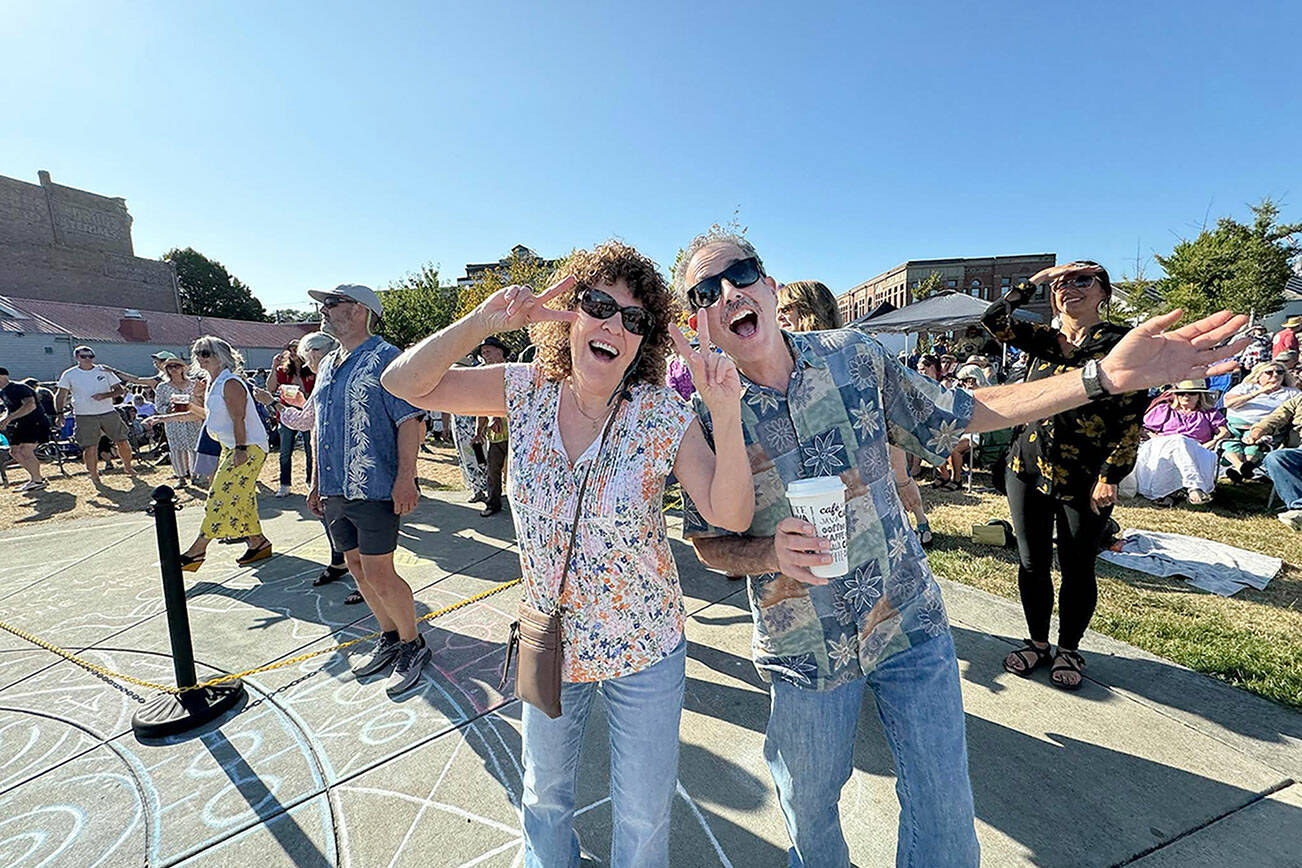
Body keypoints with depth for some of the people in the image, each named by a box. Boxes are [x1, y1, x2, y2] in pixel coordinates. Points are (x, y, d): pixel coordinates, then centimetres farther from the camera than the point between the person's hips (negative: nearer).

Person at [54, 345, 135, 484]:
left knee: (123, 442, 1)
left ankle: (128, 467, 23)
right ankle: (94, 476, 7)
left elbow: (121, 390, 5)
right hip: (84, 417, -1)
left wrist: (105, 395, -13)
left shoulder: (104, 371, 7)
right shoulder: (69, 375, 5)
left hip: (108, 413, 1)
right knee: (90, 448, -6)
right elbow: (61, 396, 8)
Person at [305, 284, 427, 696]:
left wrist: (405, 477, -24)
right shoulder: (327, 365, 17)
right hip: (335, 490, 9)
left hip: (374, 491, -8)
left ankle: (412, 645, 15)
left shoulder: (384, 358, -9)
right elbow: (318, 429, 23)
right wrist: (317, 483, 21)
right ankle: (389, 636, 32)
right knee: (356, 568, 15)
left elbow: (411, 421, -16)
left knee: (378, 574, -5)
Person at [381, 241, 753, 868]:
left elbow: (730, 515, -23)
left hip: (644, 650, -2)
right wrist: (485, 320, -26)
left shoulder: (663, 414, -19)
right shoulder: (527, 391, -11)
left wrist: (727, 413, -37)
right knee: (544, 796, 29)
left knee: (643, 816, 20)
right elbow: (405, 383, -12)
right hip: (551, 641, 3)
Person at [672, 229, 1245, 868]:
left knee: (945, 810, 15)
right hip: (804, 649, -1)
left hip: (910, 621, 2)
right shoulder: (703, 419, -14)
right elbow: (708, 544, -4)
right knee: (809, 805, 20)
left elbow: (956, 414, 2)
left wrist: (1105, 377, -5)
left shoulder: (852, 354, -8)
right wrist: (772, 552, -25)